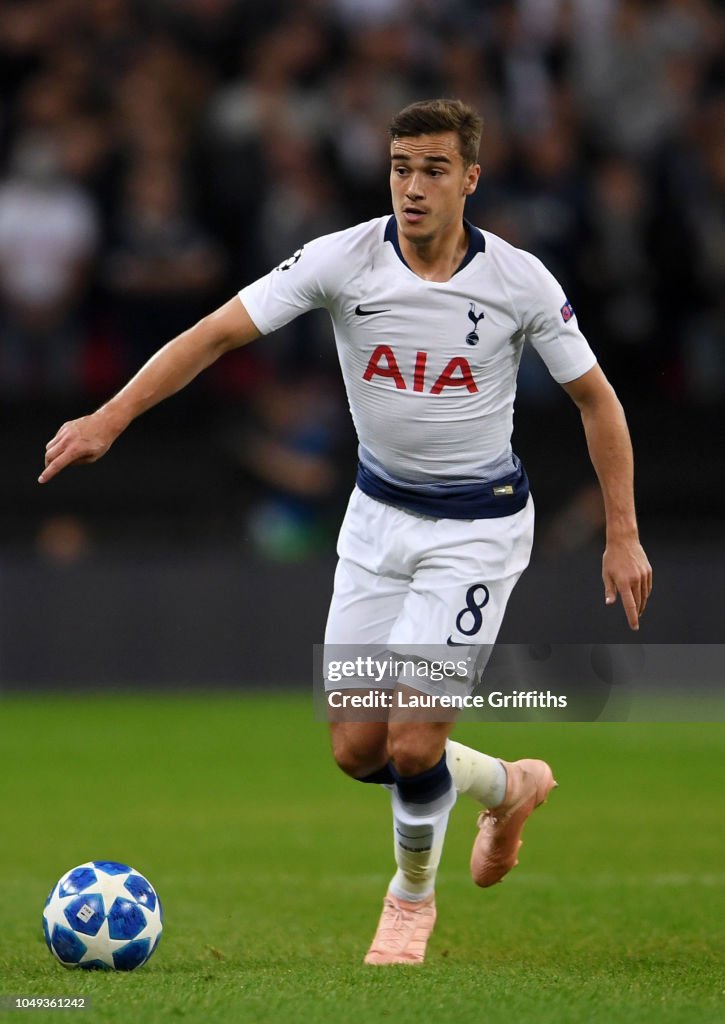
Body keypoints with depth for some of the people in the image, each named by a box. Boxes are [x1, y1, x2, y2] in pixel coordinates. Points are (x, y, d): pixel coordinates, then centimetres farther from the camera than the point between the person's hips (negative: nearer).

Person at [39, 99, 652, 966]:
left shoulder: (519, 282, -14)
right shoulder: (343, 259, -13)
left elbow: (595, 398, -2)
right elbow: (218, 332, -18)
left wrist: (623, 534, -4)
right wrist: (110, 417, -29)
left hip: (477, 527, -3)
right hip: (379, 513, 3)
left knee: (411, 741, -13)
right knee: (356, 749, 3)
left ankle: (414, 893, 17)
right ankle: (505, 787, 32)